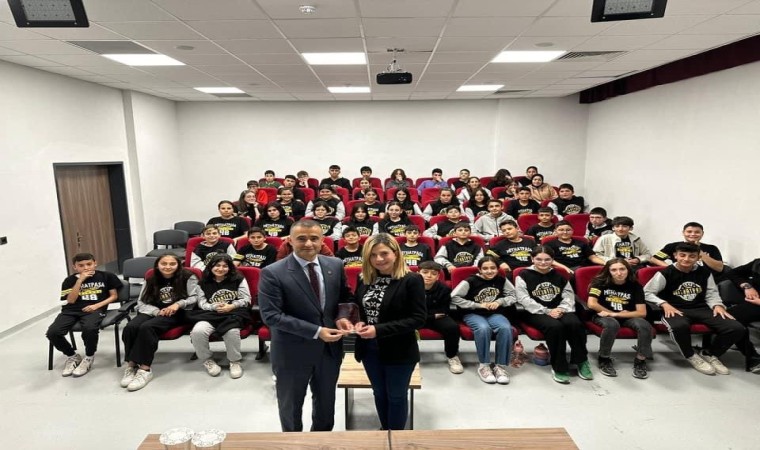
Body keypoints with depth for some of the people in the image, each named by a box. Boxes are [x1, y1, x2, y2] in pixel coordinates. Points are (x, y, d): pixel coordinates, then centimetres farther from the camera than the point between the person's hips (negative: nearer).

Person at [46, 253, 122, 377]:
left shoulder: (106, 276, 8)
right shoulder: (70, 280, 11)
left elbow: (114, 296, 8)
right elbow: (71, 300, -2)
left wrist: (97, 305, -8)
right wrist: (80, 280, -7)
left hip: (94, 309, -3)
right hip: (71, 310, 3)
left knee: (89, 329, -37)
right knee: (52, 332, -22)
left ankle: (89, 358, -5)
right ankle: (72, 356, 8)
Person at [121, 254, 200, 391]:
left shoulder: (187, 277, 3)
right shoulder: (151, 280, 16)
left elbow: (195, 297, -3)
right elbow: (141, 302, 8)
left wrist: (178, 304, -19)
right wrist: (157, 311, -12)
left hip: (176, 314, -5)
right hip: (153, 312, 5)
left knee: (147, 327, -33)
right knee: (130, 327, -27)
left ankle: (145, 369, -28)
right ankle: (131, 365, -17)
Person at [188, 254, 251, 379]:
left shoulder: (238, 279, 8)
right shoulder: (204, 283, 13)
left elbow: (246, 300, 3)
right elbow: (202, 303, 8)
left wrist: (231, 306, -13)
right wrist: (215, 307, -13)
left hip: (234, 314, -2)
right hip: (211, 315, 2)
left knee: (232, 331, -37)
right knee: (197, 331, -30)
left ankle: (235, 361, -9)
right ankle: (207, 360, -1)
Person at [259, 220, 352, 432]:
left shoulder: (335, 265, -4)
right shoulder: (272, 273, -18)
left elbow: (344, 298, 9)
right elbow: (271, 316, -22)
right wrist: (316, 331, -26)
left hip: (330, 349, 4)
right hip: (293, 352, -4)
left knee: (326, 403, 25)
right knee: (291, 406, 20)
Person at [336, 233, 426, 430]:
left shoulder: (411, 280, -18)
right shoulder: (364, 279, 0)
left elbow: (418, 318, -20)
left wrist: (379, 330, -25)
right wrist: (359, 323, -11)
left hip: (398, 352, -5)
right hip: (369, 349, 5)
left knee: (396, 396, 14)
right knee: (379, 393, 22)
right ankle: (385, 431, 45)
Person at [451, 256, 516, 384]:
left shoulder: (501, 280, 1)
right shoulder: (471, 281, -10)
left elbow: (513, 296, 13)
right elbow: (454, 297, -14)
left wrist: (499, 302, -8)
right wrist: (478, 305, -14)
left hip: (495, 314, 3)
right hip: (474, 314, -3)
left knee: (506, 328, -31)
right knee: (483, 328, -37)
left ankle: (501, 366, -17)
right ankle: (484, 365, -20)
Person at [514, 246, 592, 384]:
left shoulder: (559, 275, 17)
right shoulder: (524, 276, 2)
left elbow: (569, 295, 12)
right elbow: (525, 300, -8)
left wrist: (562, 308, -10)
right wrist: (546, 311, -17)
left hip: (559, 311, 4)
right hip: (536, 313, -4)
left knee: (575, 324, -29)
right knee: (555, 326, -35)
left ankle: (581, 361, -7)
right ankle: (559, 367, -19)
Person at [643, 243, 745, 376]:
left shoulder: (704, 272, 9)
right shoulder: (665, 273, -6)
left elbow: (711, 293, 18)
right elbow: (647, 293, -5)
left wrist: (717, 305, -4)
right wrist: (664, 304, -18)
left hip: (700, 309, 5)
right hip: (675, 310, -5)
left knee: (737, 329, -15)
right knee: (679, 326, -42)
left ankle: (709, 354, 11)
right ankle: (691, 356, -8)